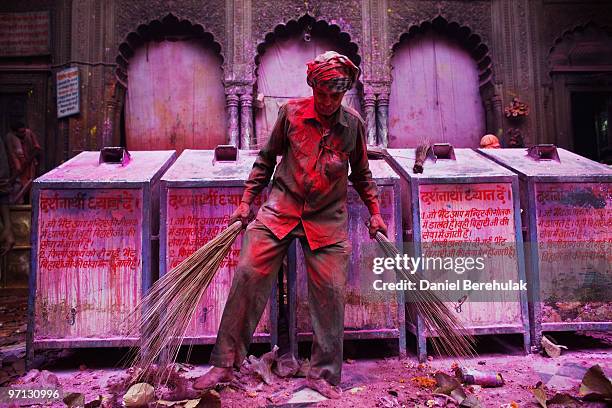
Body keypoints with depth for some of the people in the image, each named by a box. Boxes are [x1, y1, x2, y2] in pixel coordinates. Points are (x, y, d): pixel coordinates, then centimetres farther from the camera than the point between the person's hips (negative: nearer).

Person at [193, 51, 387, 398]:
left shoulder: (354, 124, 4)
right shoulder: (291, 112, 0)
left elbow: (361, 174, 16)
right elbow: (267, 158, 10)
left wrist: (375, 211, 9)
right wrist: (247, 200, 6)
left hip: (328, 219, 1)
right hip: (281, 208, 0)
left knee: (331, 292, -2)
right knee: (248, 275, -9)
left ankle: (324, 375, 16)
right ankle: (225, 365, 7)